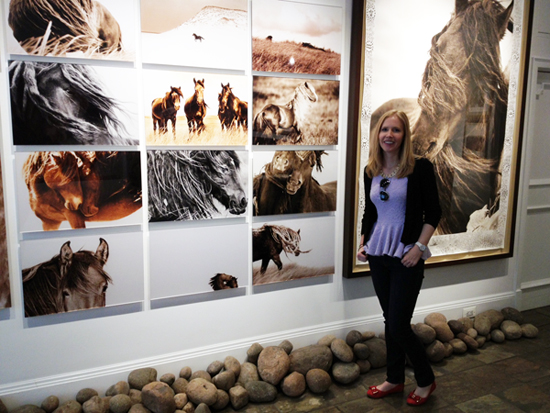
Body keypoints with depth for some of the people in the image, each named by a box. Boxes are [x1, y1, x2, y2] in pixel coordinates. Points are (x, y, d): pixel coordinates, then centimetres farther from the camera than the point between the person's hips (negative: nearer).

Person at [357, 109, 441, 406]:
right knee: (390, 320, 16)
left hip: (406, 258, -5)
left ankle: (425, 380, 23)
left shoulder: (420, 168, -9)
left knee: (398, 325, -3)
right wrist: (362, 244, 8)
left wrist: (419, 247, -15)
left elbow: (433, 212, -8)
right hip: (378, 255, 5)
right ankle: (395, 379, 33)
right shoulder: (370, 171, 6)